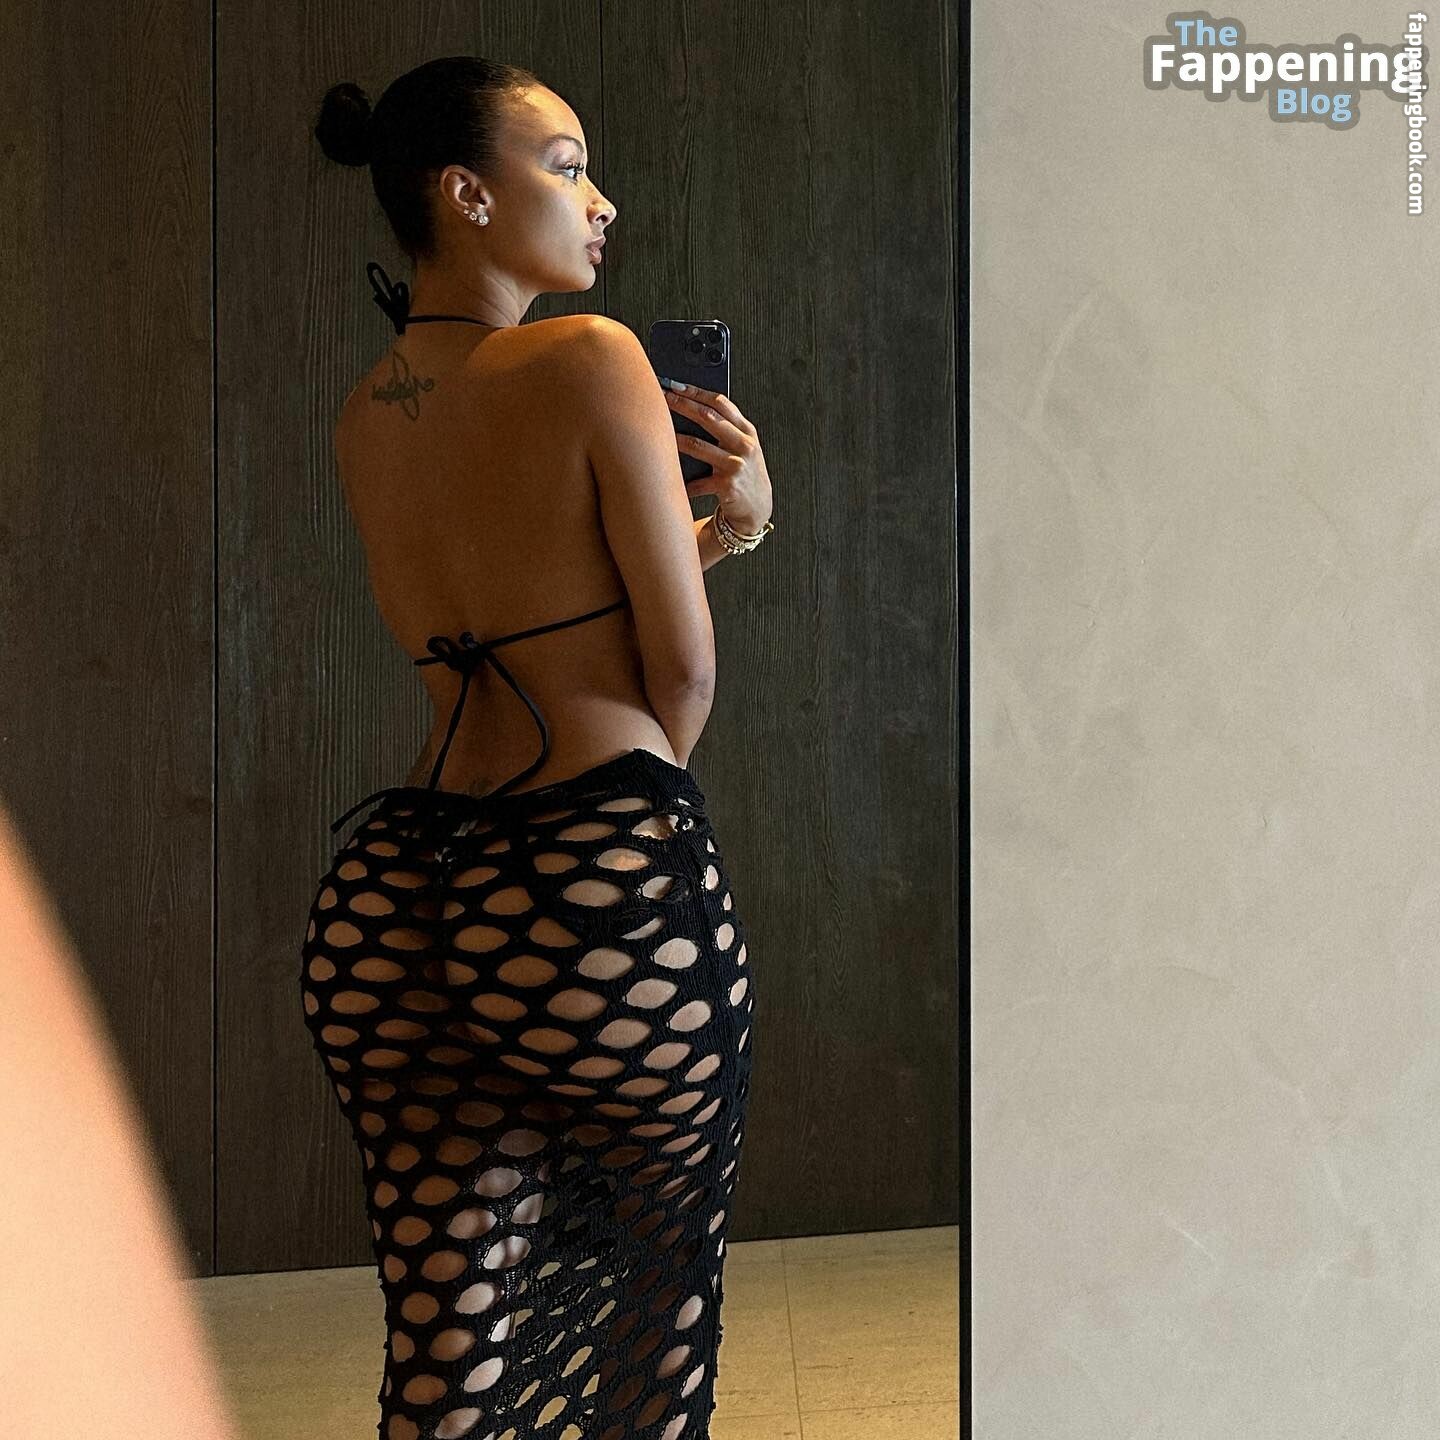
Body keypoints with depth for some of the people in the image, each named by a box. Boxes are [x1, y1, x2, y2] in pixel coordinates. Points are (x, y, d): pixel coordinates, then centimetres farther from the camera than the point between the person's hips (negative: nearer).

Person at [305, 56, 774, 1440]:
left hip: (389, 897, 6)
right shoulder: (593, 360, -8)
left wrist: (723, 525, 15)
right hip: (599, 889, -6)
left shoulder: (361, 417, 12)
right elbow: (682, 667, -6)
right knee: (660, 1288, 20)